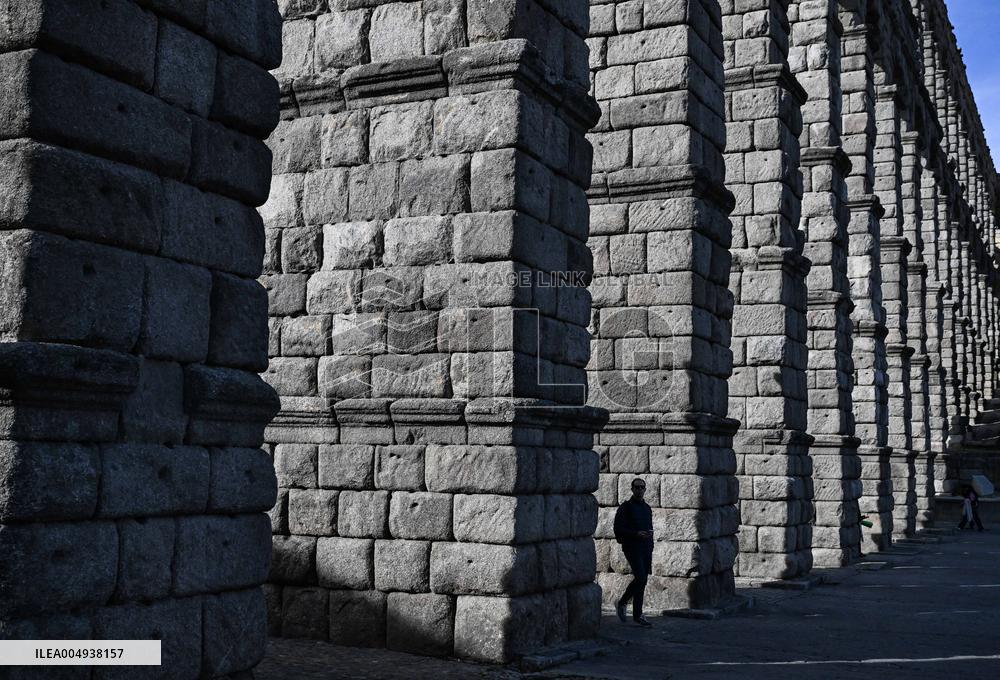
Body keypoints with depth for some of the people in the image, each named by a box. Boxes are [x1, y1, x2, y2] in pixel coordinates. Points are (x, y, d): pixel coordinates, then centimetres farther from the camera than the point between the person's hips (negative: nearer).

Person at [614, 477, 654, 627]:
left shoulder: (647, 508, 16)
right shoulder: (625, 507, -3)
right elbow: (618, 529, -9)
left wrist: (650, 549, 18)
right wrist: (636, 534, -20)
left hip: (645, 549, 6)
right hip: (632, 547, -6)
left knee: (642, 580, 5)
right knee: (640, 578, -17)